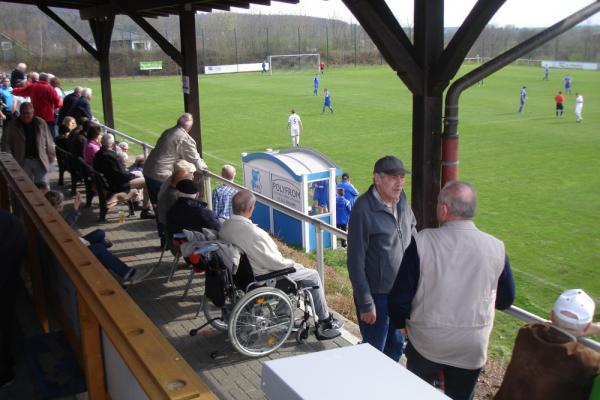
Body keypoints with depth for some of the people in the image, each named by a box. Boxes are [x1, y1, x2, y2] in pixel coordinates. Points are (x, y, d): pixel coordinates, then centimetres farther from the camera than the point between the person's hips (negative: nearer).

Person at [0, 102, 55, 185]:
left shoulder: (41, 123, 1)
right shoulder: (12, 126, -3)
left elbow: (48, 141, 7)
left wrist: (51, 156, 8)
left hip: (40, 160, 1)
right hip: (23, 162, 0)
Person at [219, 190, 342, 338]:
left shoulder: (225, 226, -7)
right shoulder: (252, 232, -34)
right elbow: (274, 263, -26)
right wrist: (291, 263, -5)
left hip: (245, 270, 9)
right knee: (313, 276, 6)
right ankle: (325, 321, 20)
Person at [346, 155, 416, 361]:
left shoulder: (401, 200, -1)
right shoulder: (363, 210, -21)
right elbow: (356, 261, -19)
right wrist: (365, 303, -16)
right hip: (376, 294, -7)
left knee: (397, 345, 21)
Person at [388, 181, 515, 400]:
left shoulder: (422, 242, -20)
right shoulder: (496, 248, -12)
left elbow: (400, 296, -14)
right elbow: (505, 300, 2)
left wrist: (400, 322, 6)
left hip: (426, 343, -1)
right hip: (471, 348, 2)